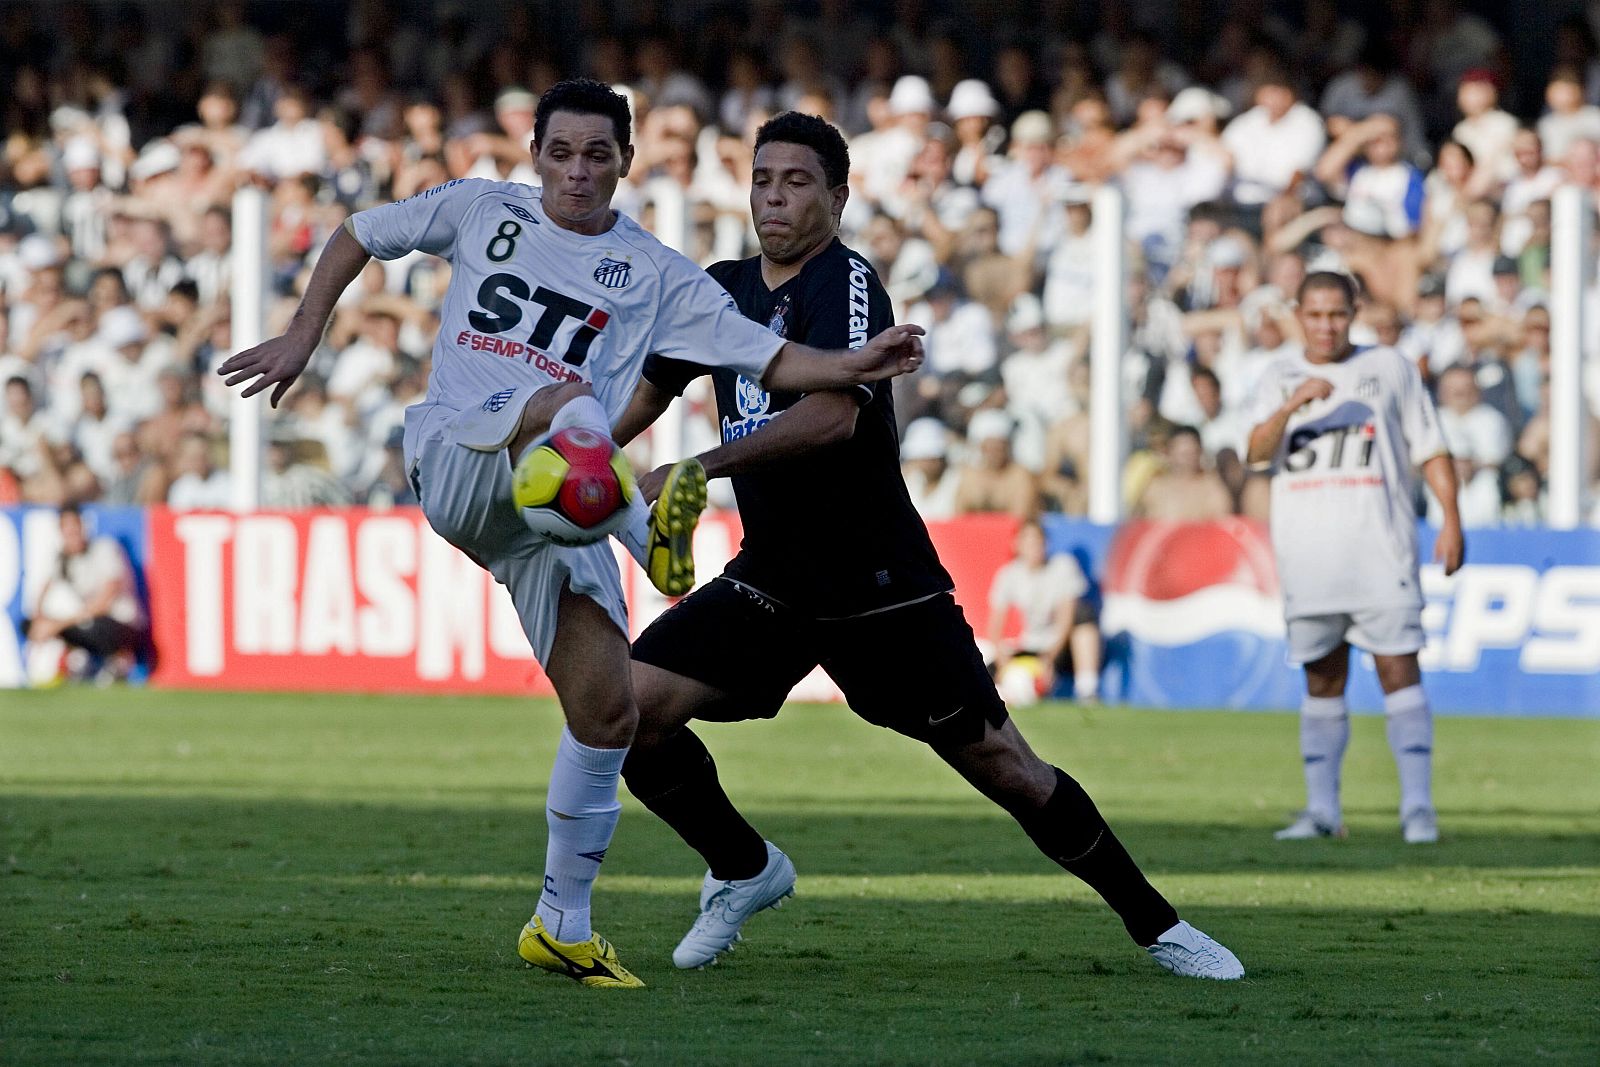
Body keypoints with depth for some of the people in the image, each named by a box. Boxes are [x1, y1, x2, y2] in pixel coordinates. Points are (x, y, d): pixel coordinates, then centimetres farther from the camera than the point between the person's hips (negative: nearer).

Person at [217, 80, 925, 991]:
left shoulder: (655, 274, 11)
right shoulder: (482, 211, 12)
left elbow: (768, 358, 4)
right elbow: (361, 235, 25)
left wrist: (854, 366, -12)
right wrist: (304, 336, 17)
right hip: (454, 461, -2)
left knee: (609, 712, -6)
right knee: (571, 404, -36)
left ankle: (564, 924, 7)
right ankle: (649, 533, -64)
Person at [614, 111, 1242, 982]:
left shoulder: (846, 283, -15)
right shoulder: (721, 290, 8)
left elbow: (831, 418, -30)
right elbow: (645, 394, 22)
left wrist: (696, 470, -31)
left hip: (883, 587, -6)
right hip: (770, 579, 6)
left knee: (999, 763, -4)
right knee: (630, 707, -12)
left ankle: (1154, 924, 10)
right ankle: (745, 872, 11)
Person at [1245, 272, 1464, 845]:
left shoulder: (1390, 368, 9)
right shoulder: (1281, 376, 12)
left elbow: (1431, 448, 9)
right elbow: (1257, 452, -3)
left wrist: (1451, 519, -2)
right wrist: (1291, 405, -20)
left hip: (1380, 550, -2)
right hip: (1307, 555, 2)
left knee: (1399, 668, -11)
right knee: (1322, 680, 6)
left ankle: (1418, 806, -15)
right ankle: (1321, 810, 10)